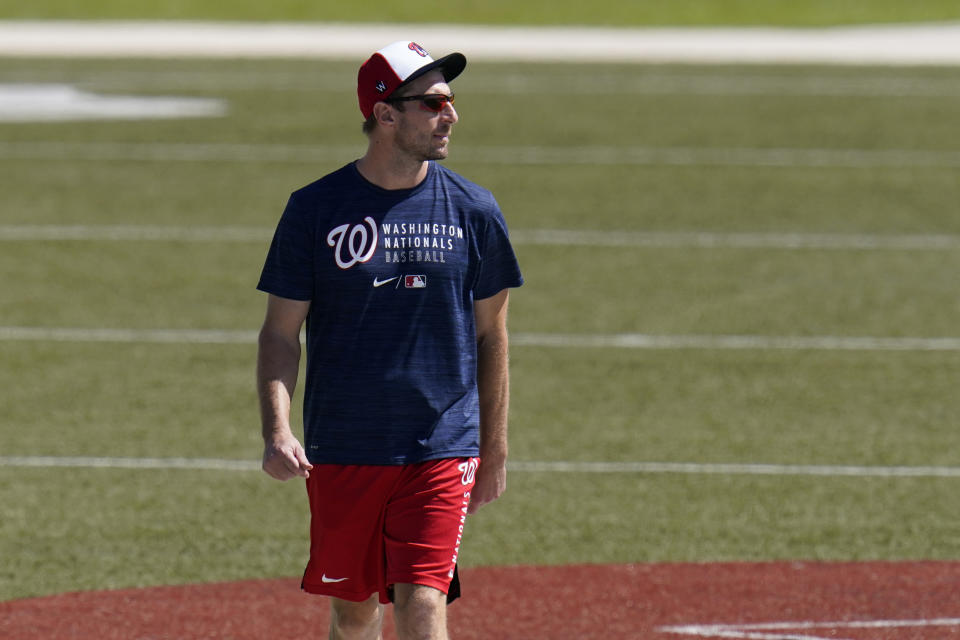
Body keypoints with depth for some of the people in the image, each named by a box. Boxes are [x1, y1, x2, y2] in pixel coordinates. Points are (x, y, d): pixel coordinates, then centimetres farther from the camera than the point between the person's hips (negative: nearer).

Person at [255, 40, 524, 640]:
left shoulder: (473, 210, 1)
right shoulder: (315, 209, -3)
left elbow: (491, 336, 10)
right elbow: (281, 334, 0)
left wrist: (495, 450, 11)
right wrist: (277, 429, -15)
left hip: (442, 450, 0)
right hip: (341, 452, 1)